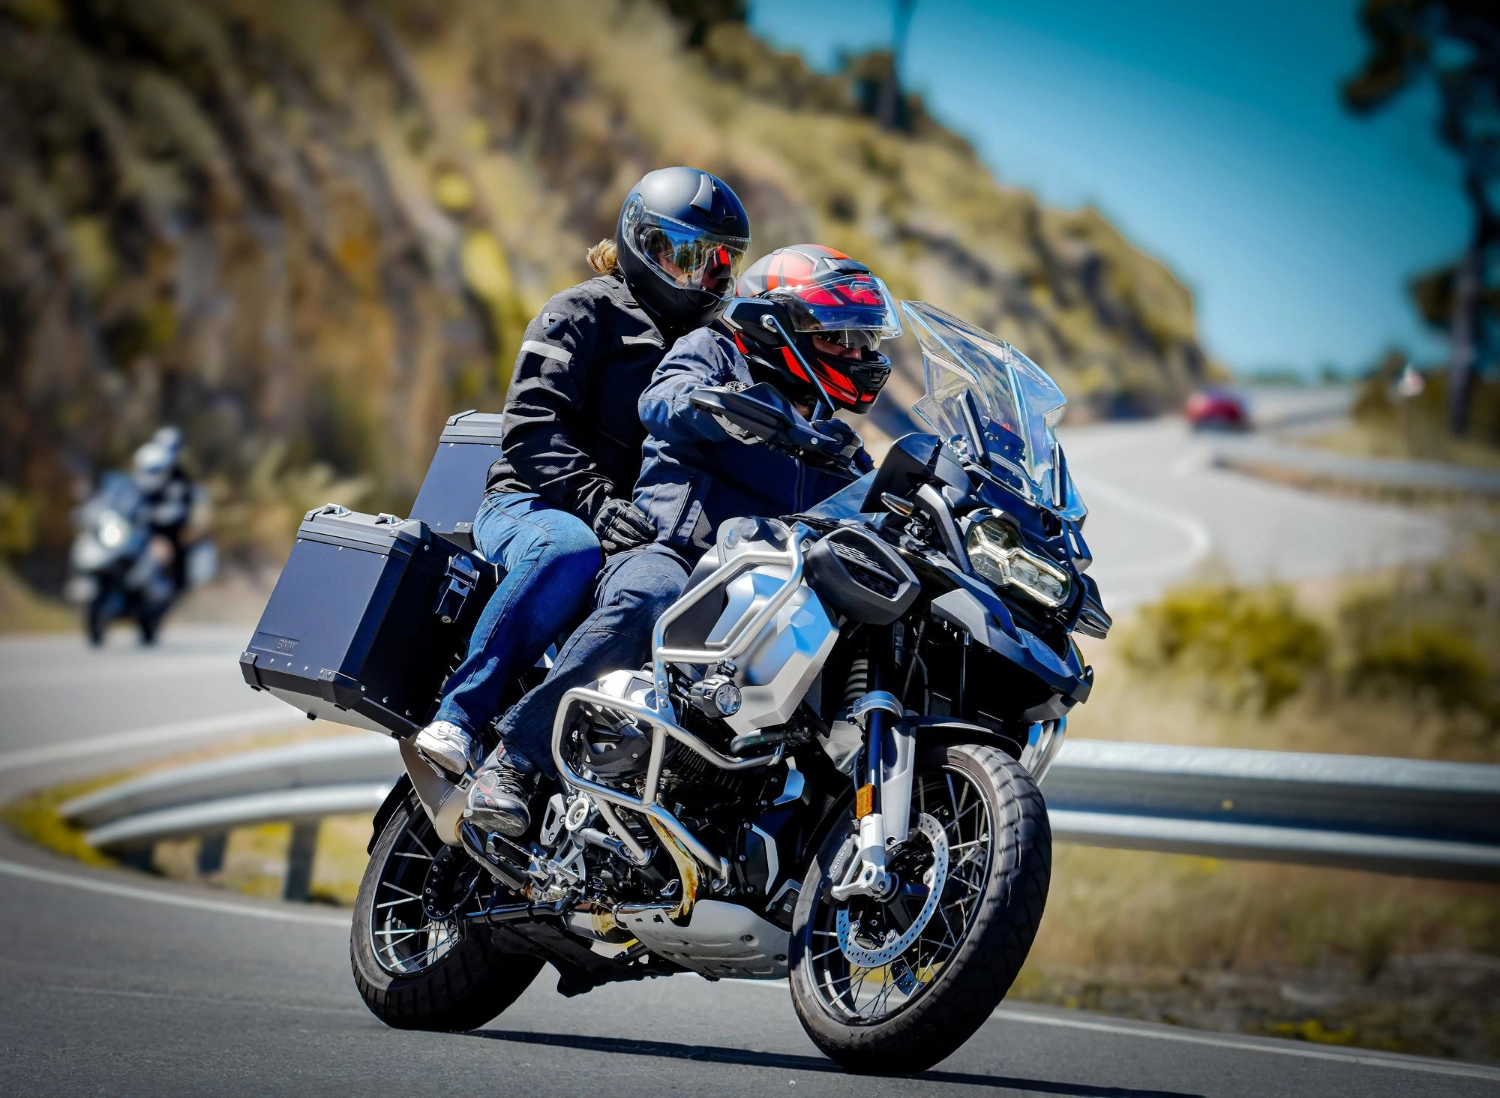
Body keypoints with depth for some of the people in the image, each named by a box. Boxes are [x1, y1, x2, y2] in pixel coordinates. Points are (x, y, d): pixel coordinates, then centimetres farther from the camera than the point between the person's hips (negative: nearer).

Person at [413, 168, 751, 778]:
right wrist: (592, 500, -25)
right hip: (531, 504, -5)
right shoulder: (586, 312, 5)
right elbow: (532, 421, -9)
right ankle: (457, 718, -45)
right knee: (568, 550, -42)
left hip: (652, 534, 5)